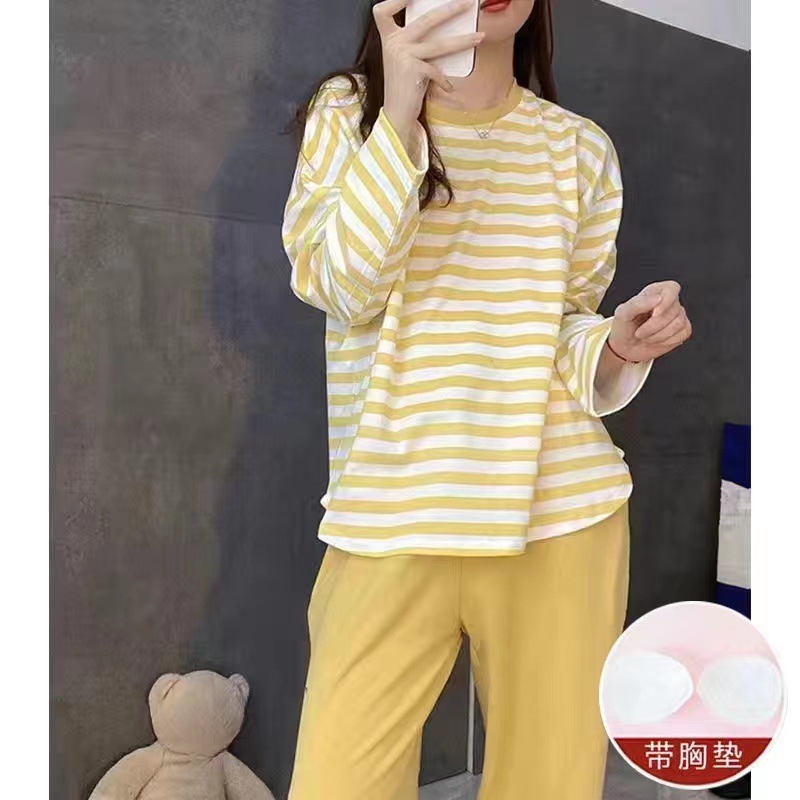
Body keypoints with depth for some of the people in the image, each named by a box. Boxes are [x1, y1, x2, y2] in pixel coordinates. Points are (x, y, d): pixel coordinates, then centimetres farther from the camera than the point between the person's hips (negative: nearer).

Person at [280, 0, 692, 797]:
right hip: (391, 517, -1)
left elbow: (568, 334, 13)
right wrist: (399, 115, -17)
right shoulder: (348, 111, 6)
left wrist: (618, 343, -8)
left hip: (561, 509, 2)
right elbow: (335, 286, -10)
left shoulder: (580, 146, 9)